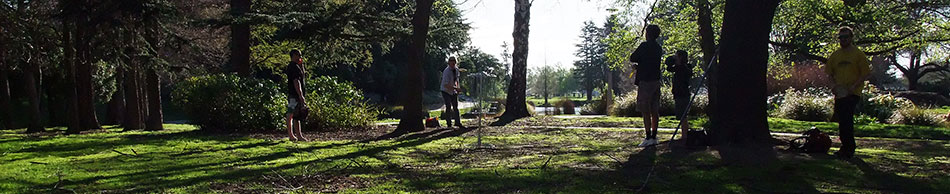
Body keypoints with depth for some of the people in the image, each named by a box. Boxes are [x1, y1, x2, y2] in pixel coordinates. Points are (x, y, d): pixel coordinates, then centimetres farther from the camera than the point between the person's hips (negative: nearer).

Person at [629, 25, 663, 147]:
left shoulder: (645, 46, -11)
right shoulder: (658, 48, 14)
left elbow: (632, 58, -5)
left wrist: (637, 61, 14)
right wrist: (639, 65, 14)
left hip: (645, 82, -8)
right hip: (656, 81, 8)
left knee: (645, 111, -6)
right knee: (654, 111, 9)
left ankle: (648, 138, -7)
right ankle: (654, 137, 13)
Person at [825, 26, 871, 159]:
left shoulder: (858, 54, -2)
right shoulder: (835, 55, 12)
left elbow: (866, 73, -6)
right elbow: (830, 72, 19)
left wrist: (853, 86, -17)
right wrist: (834, 84, 0)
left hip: (852, 93, -5)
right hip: (839, 93, 6)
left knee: (846, 119, -15)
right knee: (841, 119, 10)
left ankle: (848, 149, -7)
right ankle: (846, 147, 23)